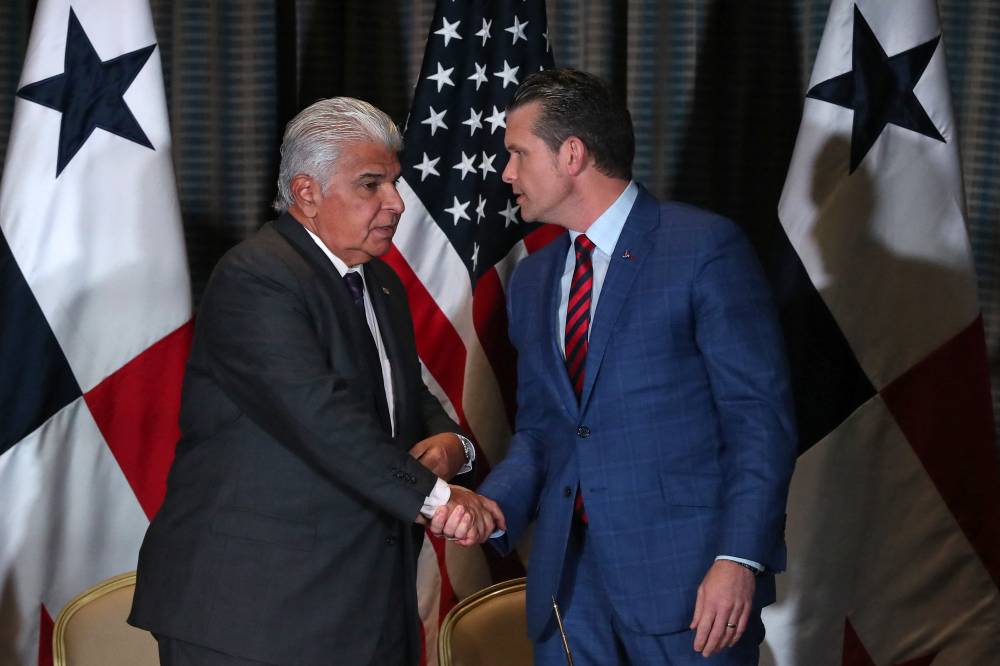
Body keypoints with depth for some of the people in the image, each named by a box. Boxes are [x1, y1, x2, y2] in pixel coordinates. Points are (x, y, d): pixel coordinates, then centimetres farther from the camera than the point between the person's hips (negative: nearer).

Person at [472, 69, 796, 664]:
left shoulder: (705, 248, -6)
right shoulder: (532, 280, 14)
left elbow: (761, 416, -9)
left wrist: (739, 558, -17)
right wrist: (492, 505, -2)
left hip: (687, 571, -6)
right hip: (568, 572, 6)